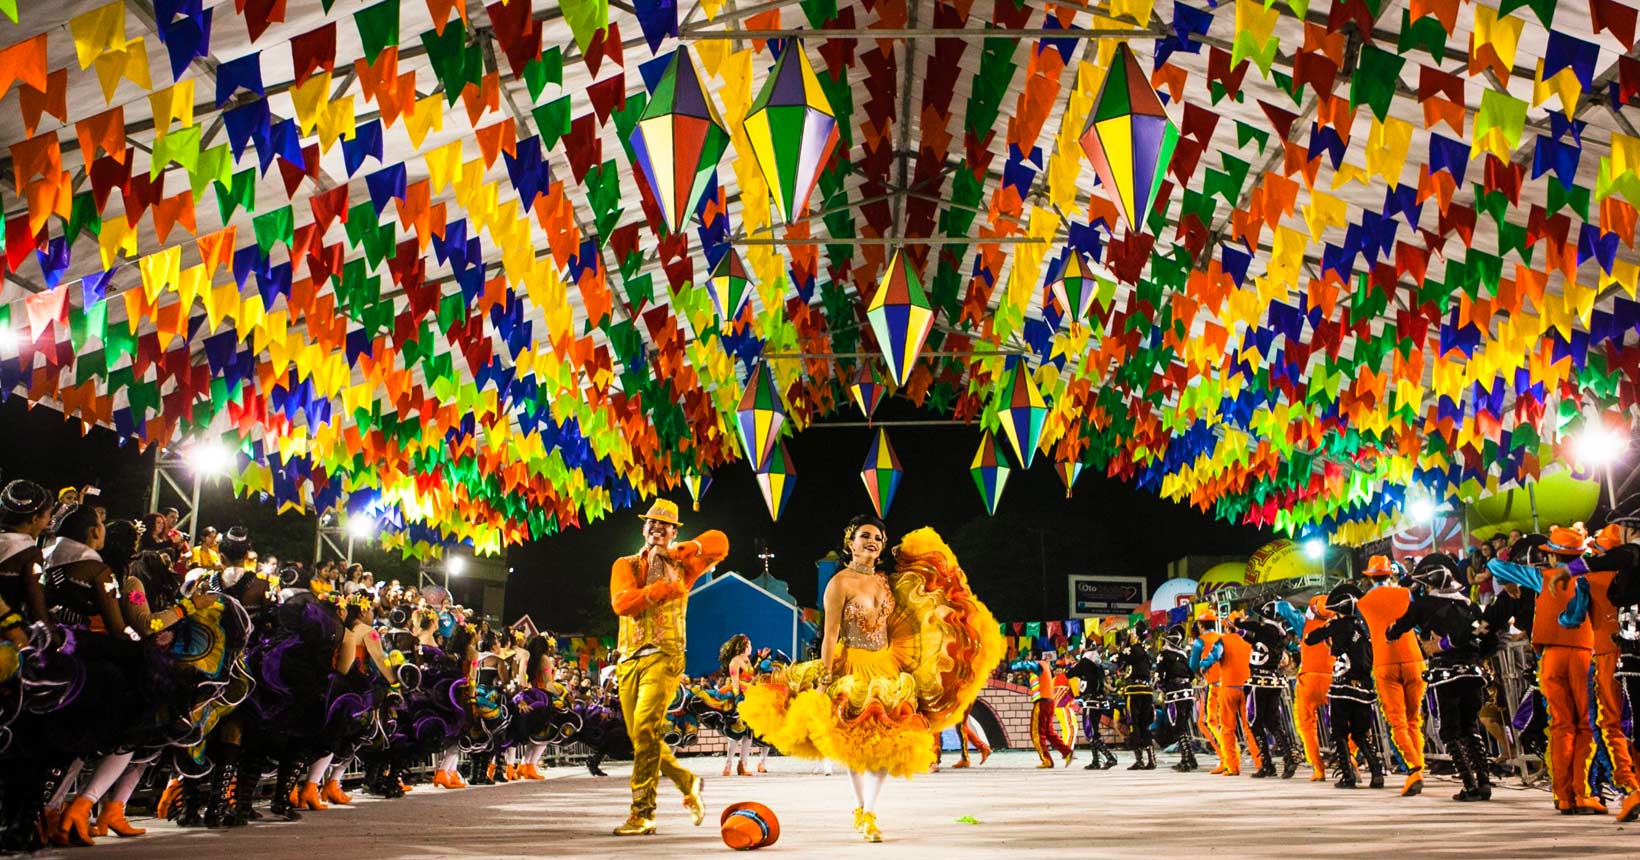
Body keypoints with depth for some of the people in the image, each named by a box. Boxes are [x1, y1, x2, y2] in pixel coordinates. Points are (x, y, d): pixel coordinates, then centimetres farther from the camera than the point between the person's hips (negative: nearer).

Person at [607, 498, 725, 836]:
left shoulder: (680, 565, 12)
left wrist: (675, 552, -3)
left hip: (664, 656, -4)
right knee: (640, 737, 7)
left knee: (646, 731, -17)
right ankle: (687, 782, 28)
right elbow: (622, 603, -6)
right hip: (629, 659, 4)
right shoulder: (625, 565, 13)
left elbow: (718, 542, 2)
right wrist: (664, 587, -12)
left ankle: (642, 814, -15)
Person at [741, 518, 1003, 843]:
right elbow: (830, 635, -13)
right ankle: (861, 810, 18)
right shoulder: (840, 582, -10)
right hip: (852, 670, -5)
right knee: (856, 742, 2)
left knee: (886, 742, 0)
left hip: (888, 669, 6)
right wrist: (826, 678, -17)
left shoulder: (886, 581, 8)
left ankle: (870, 813, 7)